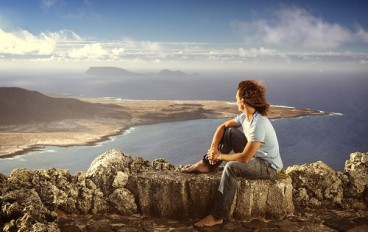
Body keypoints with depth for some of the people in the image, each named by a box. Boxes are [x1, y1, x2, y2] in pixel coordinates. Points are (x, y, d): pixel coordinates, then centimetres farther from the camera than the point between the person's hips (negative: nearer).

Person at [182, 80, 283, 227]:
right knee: (229, 132, 2)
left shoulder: (258, 125, -31)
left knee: (232, 167, -33)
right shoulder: (245, 116, -3)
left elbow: (244, 158, -32)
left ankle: (217, 216, -27)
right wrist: (213, 147, -6)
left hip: (268, 166, -9)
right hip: (254, 155, 9)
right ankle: (207, 165, 7)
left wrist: (220, 156, -17)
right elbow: (223, 126, 10)